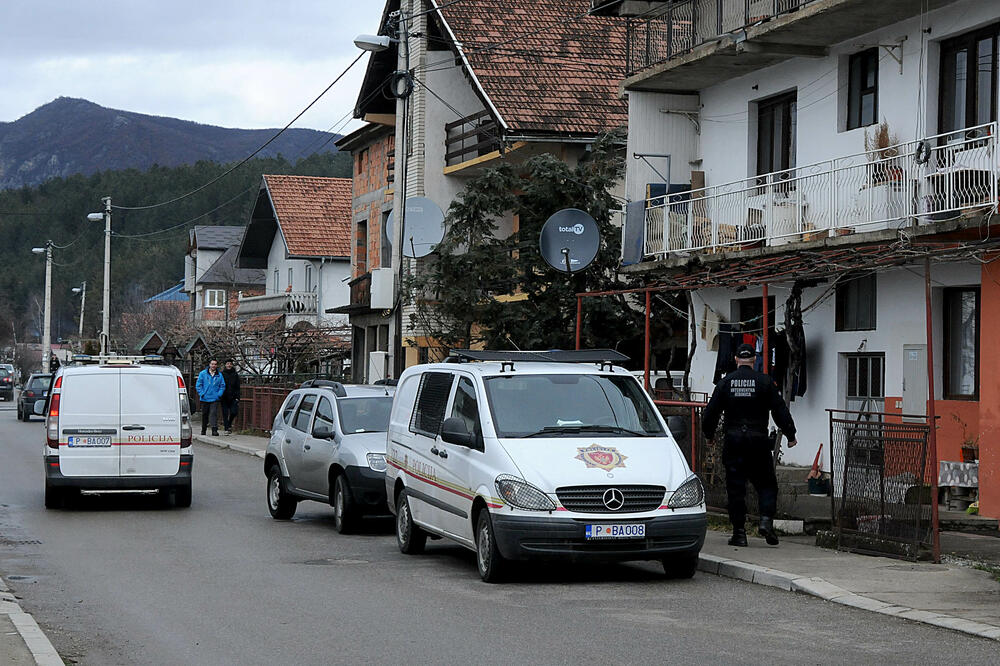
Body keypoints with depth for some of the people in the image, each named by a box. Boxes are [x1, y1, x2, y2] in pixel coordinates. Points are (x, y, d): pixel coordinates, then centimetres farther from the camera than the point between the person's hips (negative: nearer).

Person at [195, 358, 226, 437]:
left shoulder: (219, 375, 6)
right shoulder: (203, 373, 2)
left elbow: (222, 386, 10)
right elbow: (198, 385, 3)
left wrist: (219, 394, -4)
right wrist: (201, 394, -7)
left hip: (214, 399, -1)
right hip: (205, 398, 1)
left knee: (214, 414, -13)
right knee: (204, 414, 11)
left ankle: (214, 429, -17)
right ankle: (203, 429, 26)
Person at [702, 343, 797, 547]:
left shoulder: (725, 382, 3)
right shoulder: (765, 381, -1)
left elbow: (711, 412, 5)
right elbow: (780, 411, -1)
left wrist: (709, 434, 21)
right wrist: (790, 435, 9)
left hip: (733, 440, 1)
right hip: (759, 441, -1)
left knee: (735, 487, 4)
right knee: (766, 484, 9)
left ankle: (739, 532, 2)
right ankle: (766, 519, -11)